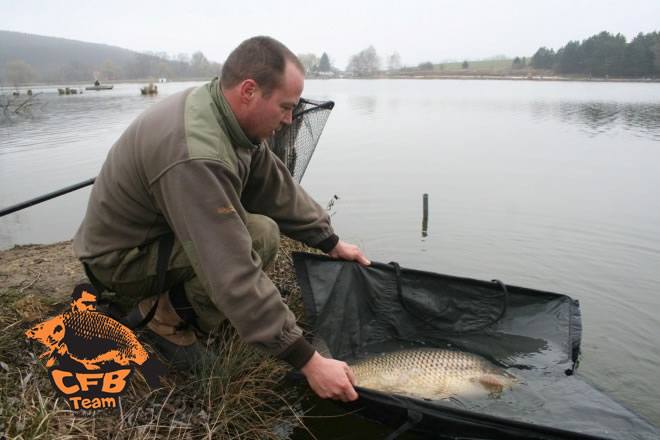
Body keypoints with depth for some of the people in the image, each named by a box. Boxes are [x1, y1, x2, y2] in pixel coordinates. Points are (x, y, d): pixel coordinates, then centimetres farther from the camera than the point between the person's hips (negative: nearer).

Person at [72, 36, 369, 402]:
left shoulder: (231, 116, -8)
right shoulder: (195, 158, -36)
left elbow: (277, 187, 1)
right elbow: (235, 275, -39)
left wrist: (331, 242, 3)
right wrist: (308, 361, -34)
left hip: (159, 226, 9)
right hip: (120, 258, -9)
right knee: (260, 236, -24)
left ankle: (173, 295, 7)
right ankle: (165, 315, -5)